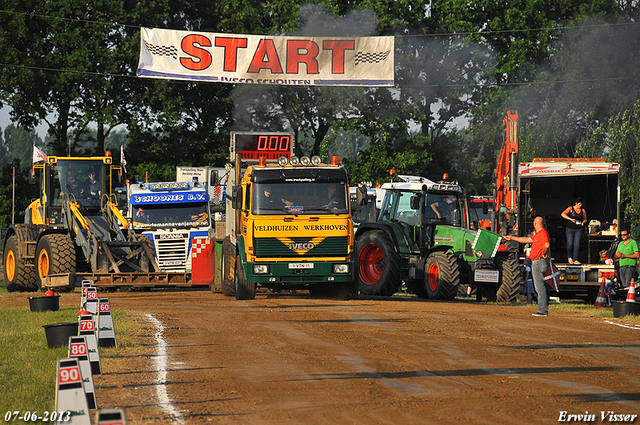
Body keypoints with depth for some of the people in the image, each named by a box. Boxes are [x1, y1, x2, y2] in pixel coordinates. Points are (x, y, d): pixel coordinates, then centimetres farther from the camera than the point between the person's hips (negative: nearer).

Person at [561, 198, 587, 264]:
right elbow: (563, 214, -16)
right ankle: (569, 256, 21)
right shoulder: (571, 208, -2)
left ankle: (575, 260, -6)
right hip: (570, 229, -2)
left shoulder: (583, 210, 8)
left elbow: (585, 219, 19)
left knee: (577, 244, -9)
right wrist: (570, 219, -27)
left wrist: (583, 222, -5)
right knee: (570, 244, -8)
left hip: (579, 229, 2)